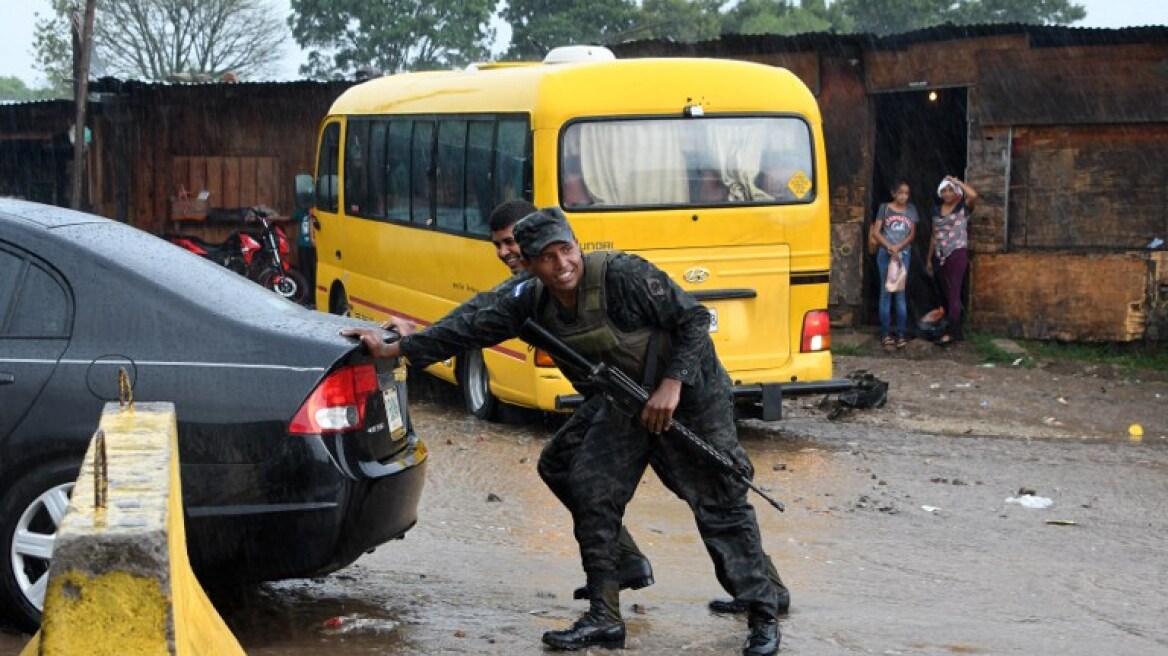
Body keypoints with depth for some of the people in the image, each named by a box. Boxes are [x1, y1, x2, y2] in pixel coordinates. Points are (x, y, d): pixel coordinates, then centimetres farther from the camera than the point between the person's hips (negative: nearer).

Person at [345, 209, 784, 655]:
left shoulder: (623, 275, -26)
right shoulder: (532, 302, -6)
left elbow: (694, 319, -21)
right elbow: (471, 329, -2)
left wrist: (672, 384, -29)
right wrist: (394, 350, -4)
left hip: (691, 397, -7)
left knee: (720, 506, -4)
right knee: (590, 490, -1)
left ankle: (763, 618, 8)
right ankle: (604, 619, 8)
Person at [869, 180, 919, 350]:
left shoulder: (911, 209, 8)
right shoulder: (884, 208, 2)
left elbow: (912, 234, 5)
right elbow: (876, 232, -2)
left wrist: (898, 247, -10)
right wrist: (889, 247, -14)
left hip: (904, 254, 1)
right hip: (885, 253, -1)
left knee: (900, 293, 0)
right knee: (886, 292, 0)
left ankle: (901, 334, 0)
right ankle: (885, 333, 0)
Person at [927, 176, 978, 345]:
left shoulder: (963, 207, -4)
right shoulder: (937, 210, 13)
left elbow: (973, 195, -27)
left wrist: (957, 182, -14)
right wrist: (929, 259, 18)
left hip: (957, 254, -6)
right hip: (940, 256, 6)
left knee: (953, 294, -9)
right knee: (947, 294, 8)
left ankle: (952, 332, -9)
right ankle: (956, 331, 14)